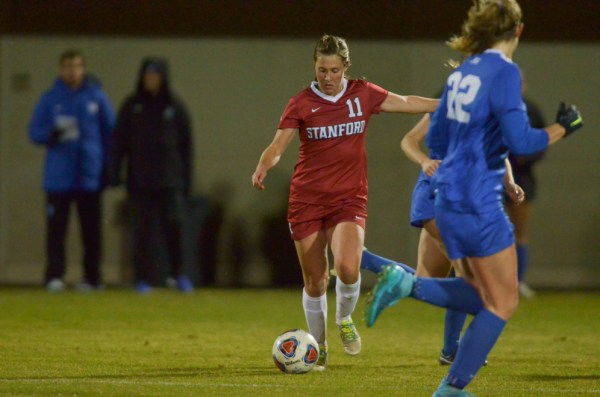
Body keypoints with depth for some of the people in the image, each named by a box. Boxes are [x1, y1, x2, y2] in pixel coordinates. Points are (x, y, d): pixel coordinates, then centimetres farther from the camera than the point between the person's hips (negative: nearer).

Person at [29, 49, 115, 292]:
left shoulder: (96, 97, 4)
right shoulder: (50, 98, 4)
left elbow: (110, 133, 8)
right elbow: (35, 132, 5)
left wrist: (108, 167, 2)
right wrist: (51, 134, -16)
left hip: (89, 177, 0)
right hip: (58, 178, 0)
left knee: (91, 229, 4)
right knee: (56, 227, -5)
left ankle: (92, 277, 10)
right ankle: (54, 276, -3)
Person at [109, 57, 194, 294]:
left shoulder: (175, 107, 6)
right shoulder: (132, 106, 6)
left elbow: (186, 144, 8)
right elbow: (119, 140, 5)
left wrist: (187, 178, 4)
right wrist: (114, 173, -2)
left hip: (170, 178, 0)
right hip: (140, 179, 0)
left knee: (174, 225, -9)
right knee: (144, 228, -1)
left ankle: (179, 273, 7)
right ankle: (144, 278, 5)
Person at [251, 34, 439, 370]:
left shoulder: (363, 94, 3)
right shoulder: (301, 104, -1)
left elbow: (406, 103, 16)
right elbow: (278, 146, -6)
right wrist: (263, 168, -27)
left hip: (349, 200, 0)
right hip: (307, 200, 0)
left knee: (348, 267, -23)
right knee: (315, 281, 3)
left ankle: (345, 319, 9)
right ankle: (318, 348, 25)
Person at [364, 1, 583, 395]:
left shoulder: (461, 73, 10)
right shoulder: (504, 72, -14)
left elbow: (435, 139, 16)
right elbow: (520, 141, -20)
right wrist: (563, 127, -5)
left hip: (450, 200, 8)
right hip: (479, 203, -8)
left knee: (484, 296, 18)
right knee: (502, 304, 4)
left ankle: (407, 284, 1)